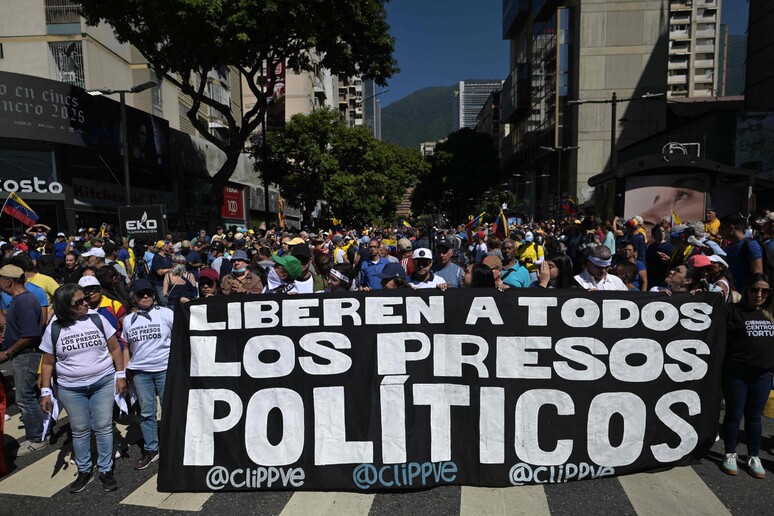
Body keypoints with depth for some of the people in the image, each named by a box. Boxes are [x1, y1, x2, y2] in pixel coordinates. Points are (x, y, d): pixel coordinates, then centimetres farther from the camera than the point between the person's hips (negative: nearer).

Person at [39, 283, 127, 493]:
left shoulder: (97, 319, -5)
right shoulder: (54, 329, -4)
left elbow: (115, 348, 1)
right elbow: (47, 363, 3)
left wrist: (120, 375, -3)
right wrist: (45, 391, -1)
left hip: (103, 383, 0)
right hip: (71, 388, 1)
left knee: (104, 427, 4)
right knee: (80, 430, 11)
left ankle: (106, 471, 17)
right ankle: (84, 471, 28)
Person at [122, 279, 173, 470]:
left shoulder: (166, 313, -2)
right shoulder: (128, 320, 10)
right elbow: (127, 348, 17)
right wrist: (125, 371, 11)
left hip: (165, 369, -3)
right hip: (140, 372, 3)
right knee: (146, 412, 10)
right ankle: (151, 449, 22)